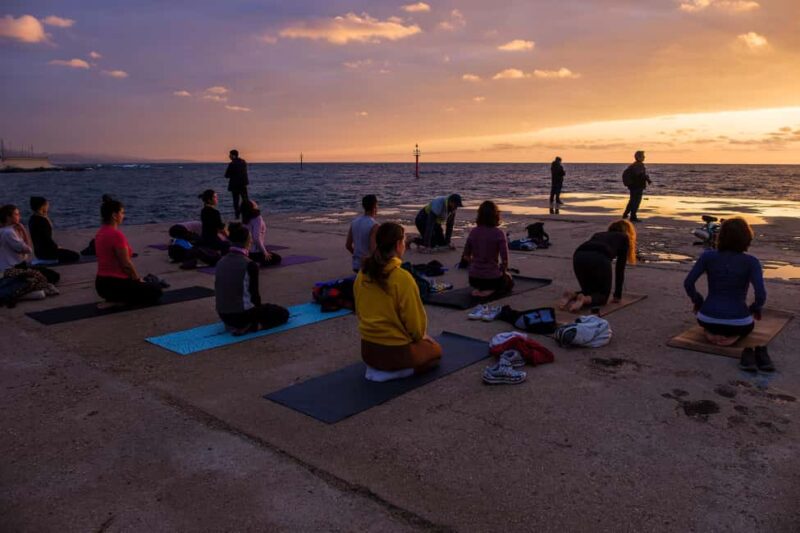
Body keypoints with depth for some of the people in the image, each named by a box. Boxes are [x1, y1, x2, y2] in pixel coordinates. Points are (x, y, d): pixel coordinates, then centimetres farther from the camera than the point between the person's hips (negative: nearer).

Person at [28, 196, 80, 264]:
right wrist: (56, 247, -7)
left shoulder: (33, 219, 10)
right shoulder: (41, 220, -20)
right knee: (76, 256, -13)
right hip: (45, 251, -10)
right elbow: (47, 239, -19)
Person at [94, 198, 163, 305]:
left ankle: (113, 299, 11)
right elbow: (126, 264, -17)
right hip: (115, 285, -10)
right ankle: (116, 302, -3)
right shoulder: (116, 234, -21)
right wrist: (139, 280, 0)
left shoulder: (100, 233, 9)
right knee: (156, 289, 9)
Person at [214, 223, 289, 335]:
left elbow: (220, 291, 11)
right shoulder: (249, 264, -18)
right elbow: (254, 293, -9)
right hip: (242, 315, -8)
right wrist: (259, 310, 13)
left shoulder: (221, 262, 2)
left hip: (223, 315, 8)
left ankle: (234, 325, 16)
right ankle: (250, 327, -3)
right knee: (283, 313, 14)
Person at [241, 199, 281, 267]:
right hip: (255, 251, -8)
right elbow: (256, 238, -24)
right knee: (277, 258, 11)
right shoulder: (257, 219, -19)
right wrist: (264, 252, -17)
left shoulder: (246, 220, 4)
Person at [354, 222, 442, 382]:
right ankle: (393, 371, 1)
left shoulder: (363, 275, -2)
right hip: (395, 350, -7)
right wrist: (420, 336, 8)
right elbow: (414, 319, -14)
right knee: (435, 351, 24)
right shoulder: (402, 278, -22)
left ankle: (377, 368, 13)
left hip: (368, 349, 7)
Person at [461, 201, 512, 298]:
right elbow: (505, 259, -16)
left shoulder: (473, 231, -3)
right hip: (492, 277, -5)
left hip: (474, 278, 5)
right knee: (509, 282, 28)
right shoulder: (498, 233, -14)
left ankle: (479, 289, 9)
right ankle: (491, 290, 0)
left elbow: (466, 256, 4)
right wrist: (503, 271, 4)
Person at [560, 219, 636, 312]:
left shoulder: (599, 234, 40)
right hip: (599, 259, -4)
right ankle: (584, 300, -14)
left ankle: (572, 295, -3)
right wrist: (617, 295, 27)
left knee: (589, 290, 28)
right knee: (603, 295, 17)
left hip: (579, 257, 5)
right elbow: (620, 268, 23)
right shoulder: (623, 238, 28)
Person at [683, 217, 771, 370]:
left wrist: (698, 301, 14)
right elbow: (761, 294, -16)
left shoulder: (708, 256, -4)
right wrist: (756, 308, 7)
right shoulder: (751, 261, -7)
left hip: (709, 318, 1)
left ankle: (712, 333, 4)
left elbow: (688, 283, -5)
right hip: (737, 322, -1)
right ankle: (732, 336, 4)